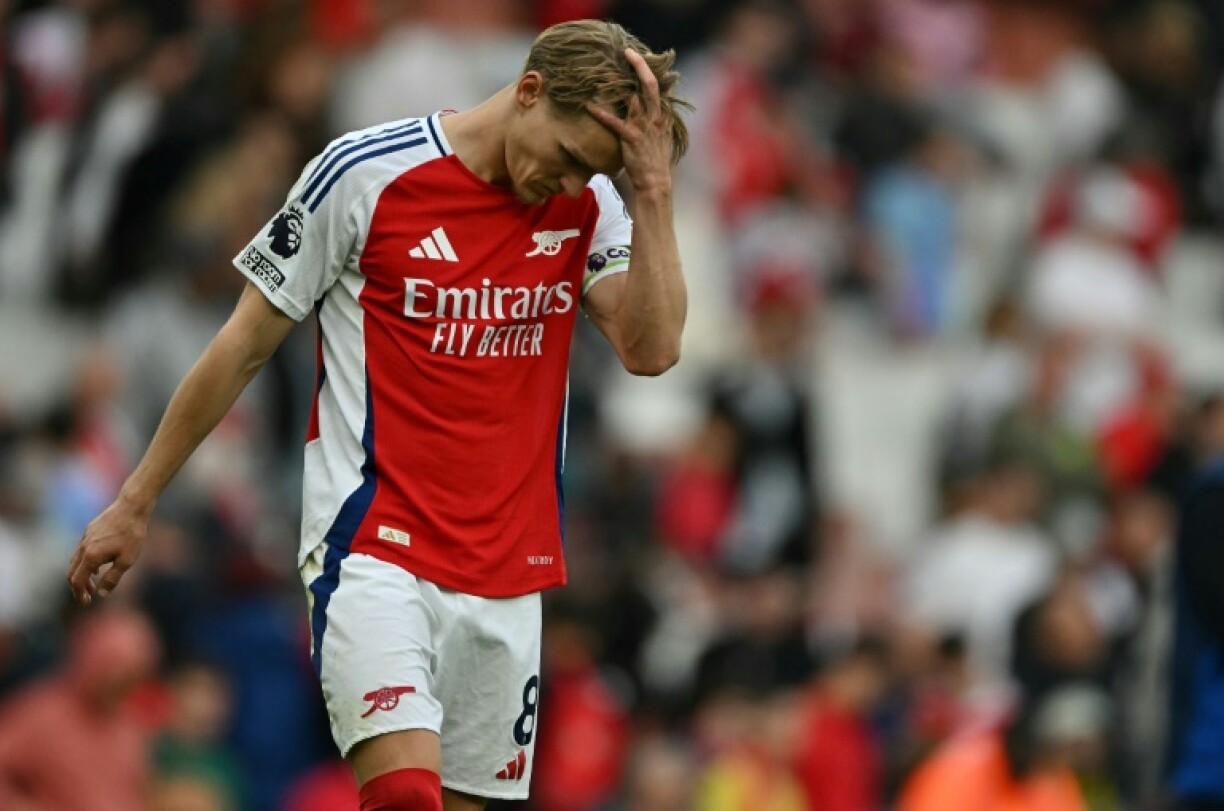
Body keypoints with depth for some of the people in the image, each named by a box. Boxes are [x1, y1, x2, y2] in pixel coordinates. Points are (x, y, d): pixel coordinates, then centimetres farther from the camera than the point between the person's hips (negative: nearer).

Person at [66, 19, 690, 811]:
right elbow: (242, 348, 2)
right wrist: (135, 504, 6)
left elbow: (651, 350, -7)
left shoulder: (589, 205, 6)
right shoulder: (365, 174, -6)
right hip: (373, 545, -5)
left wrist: (654, 191, -14)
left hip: (505, 579, 5)